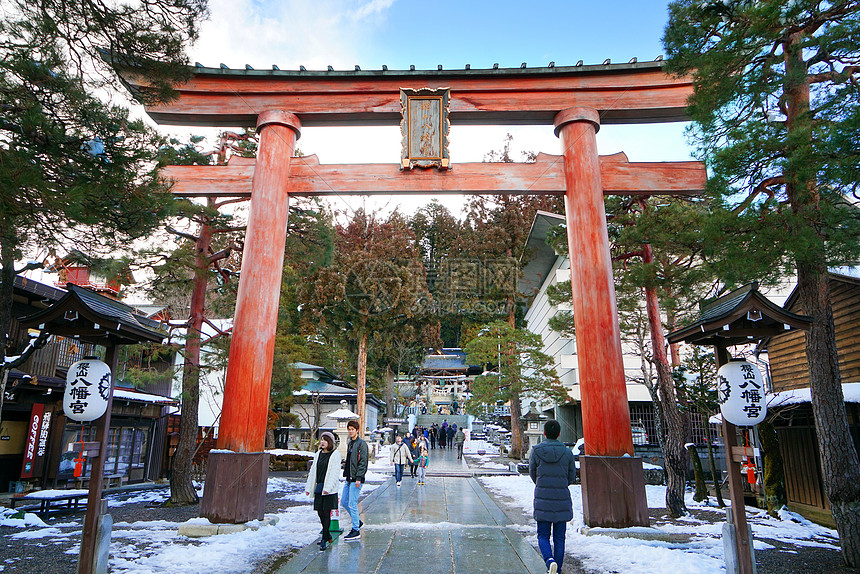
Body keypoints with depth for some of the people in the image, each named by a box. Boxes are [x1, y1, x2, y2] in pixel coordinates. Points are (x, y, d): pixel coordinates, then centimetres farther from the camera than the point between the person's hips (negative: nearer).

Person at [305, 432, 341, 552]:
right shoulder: (318, 454, 14)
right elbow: (313, 471, 17)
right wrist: (308, 487, 13)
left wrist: (328, 487, -20)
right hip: (319, 487, 6)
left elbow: (335, 473, -12)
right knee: (320, 512, 10)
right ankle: (327, 535, 26)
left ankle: (324, 539, 3)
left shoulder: (335, 454, -6)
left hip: (329, 489, -6)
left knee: (326, 513, -5)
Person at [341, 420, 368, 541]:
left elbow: (363, 462, -16)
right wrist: (346, 474, 17)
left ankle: (356, 531, 3)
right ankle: (357, 521, 28)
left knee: (352, 504, -6)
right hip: (349, 478, 9)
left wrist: (358, 478, -20)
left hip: (356, 479, -9)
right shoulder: (349, 443, 15)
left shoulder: (361, 443, -11)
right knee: (344, 502, 13)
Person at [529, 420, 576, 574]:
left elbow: (532, 473, 3)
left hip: (542, 499, -1)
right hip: (562, 499, 1)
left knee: (543, 535, 10)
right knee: (559, 537, 13)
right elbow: (572, 477, 3)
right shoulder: (567, 452, -5)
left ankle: (549, 559, -14)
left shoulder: (536, 451, -6)